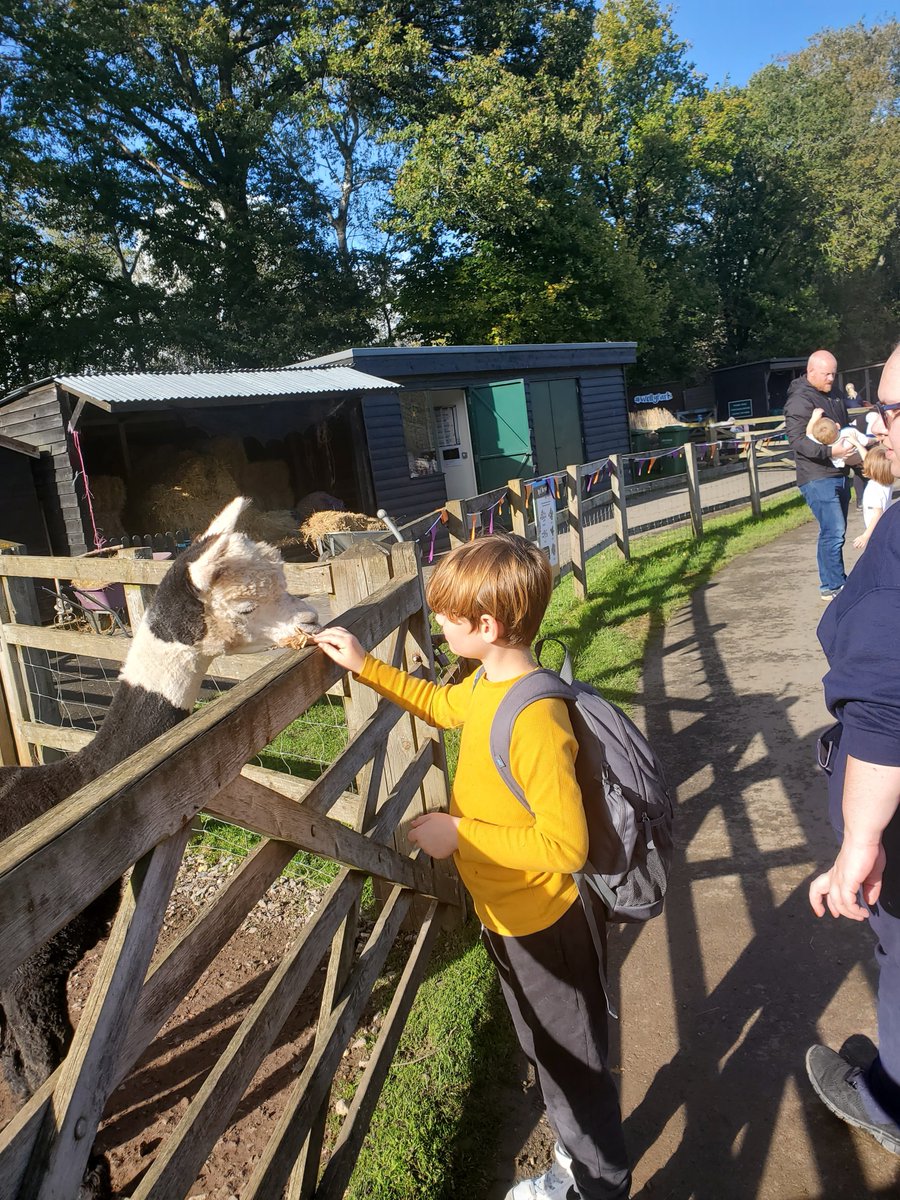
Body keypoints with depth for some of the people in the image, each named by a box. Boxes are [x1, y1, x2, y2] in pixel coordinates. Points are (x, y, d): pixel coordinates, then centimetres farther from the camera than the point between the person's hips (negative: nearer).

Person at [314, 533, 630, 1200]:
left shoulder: (534, 720, -34)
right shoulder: (489, 682, -6)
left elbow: (566, 844, -33)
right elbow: (441, 705, 15)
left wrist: (460, 833, -28)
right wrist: (364, 665, 9)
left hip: (539, 928, -9)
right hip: (507, 917, 9)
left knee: (573, 1066, 17)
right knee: (550, 1054, 30)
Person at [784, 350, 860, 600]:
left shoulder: (833, 395, 16)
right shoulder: (799, 400, -12)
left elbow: (846, 425, 30)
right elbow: (798, 439, -22)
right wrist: (830, 451, -32)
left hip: (840, 474, 9)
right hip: (818, 478, -9)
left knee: (836, 531, 13)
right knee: (833, 530, -12)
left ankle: (837, 580, 23)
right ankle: (832, 586, -3)